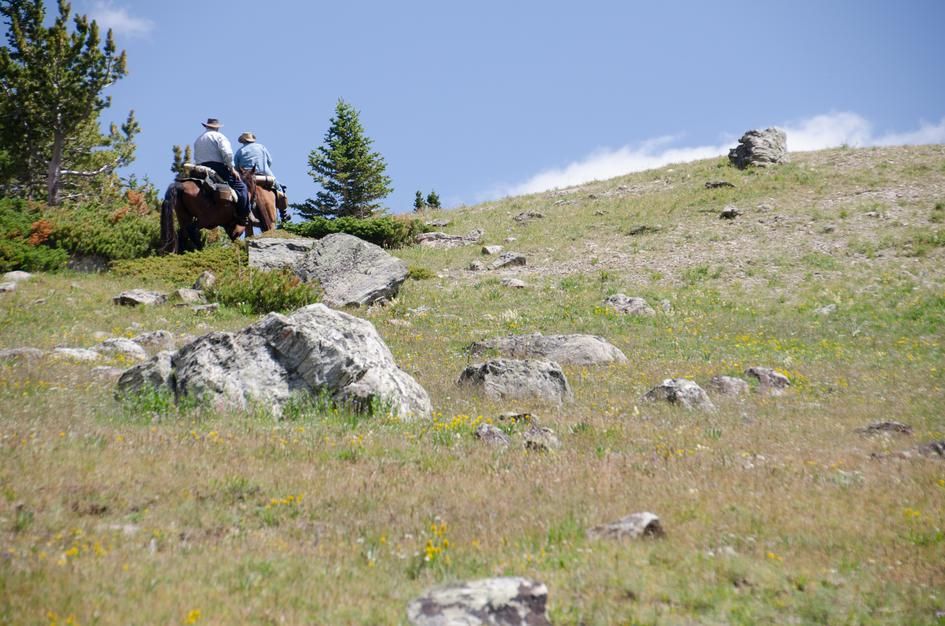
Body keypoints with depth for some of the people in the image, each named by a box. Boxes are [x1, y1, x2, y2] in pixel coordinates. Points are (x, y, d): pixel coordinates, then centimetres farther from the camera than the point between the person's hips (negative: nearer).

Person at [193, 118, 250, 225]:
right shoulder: (218, 136, 1)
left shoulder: (197, 140, 23)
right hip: (218, 168, -7)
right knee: (240, 187, -7)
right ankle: (244, 216, -20)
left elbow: (196, 158, 20)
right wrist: (232, 169, -8)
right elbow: (227, 153, -12)